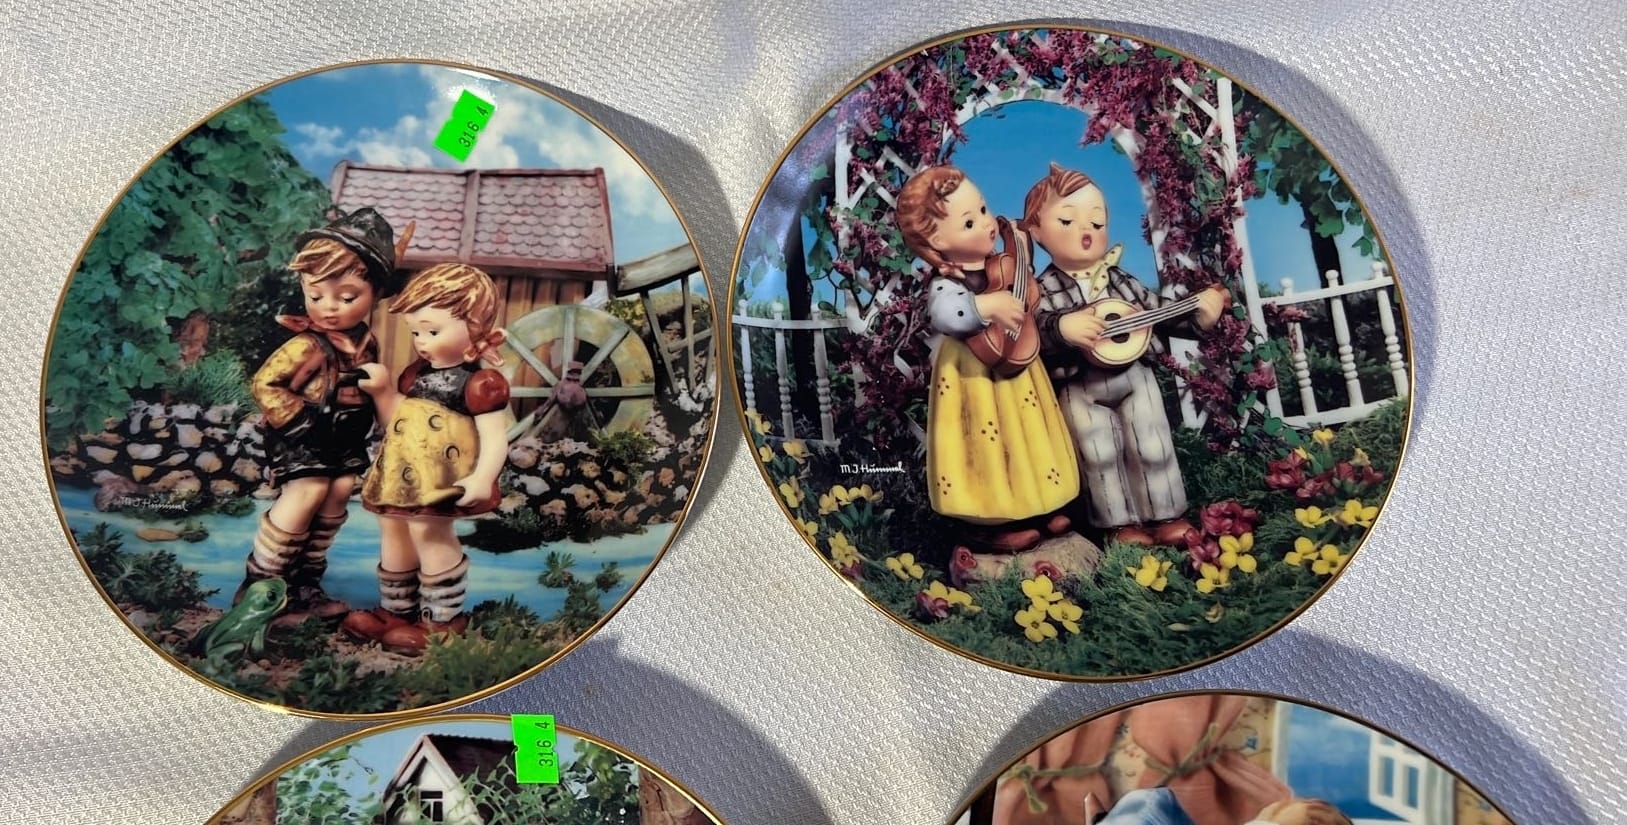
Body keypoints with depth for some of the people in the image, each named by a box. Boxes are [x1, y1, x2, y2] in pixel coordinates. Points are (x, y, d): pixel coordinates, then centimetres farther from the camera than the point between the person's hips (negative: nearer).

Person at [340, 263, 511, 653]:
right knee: (393, 530, 18)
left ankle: (442, 621, 8)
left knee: (429, 534, -8)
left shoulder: (479, 383, -14)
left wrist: (481, 478, -33)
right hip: (402, 478, 10)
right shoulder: (415, 374, 12)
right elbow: (395, 422, 20)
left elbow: (495, 439, -19)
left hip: (441, 482, -10)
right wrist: (382, 390, 5)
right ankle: (395, 609, 37)